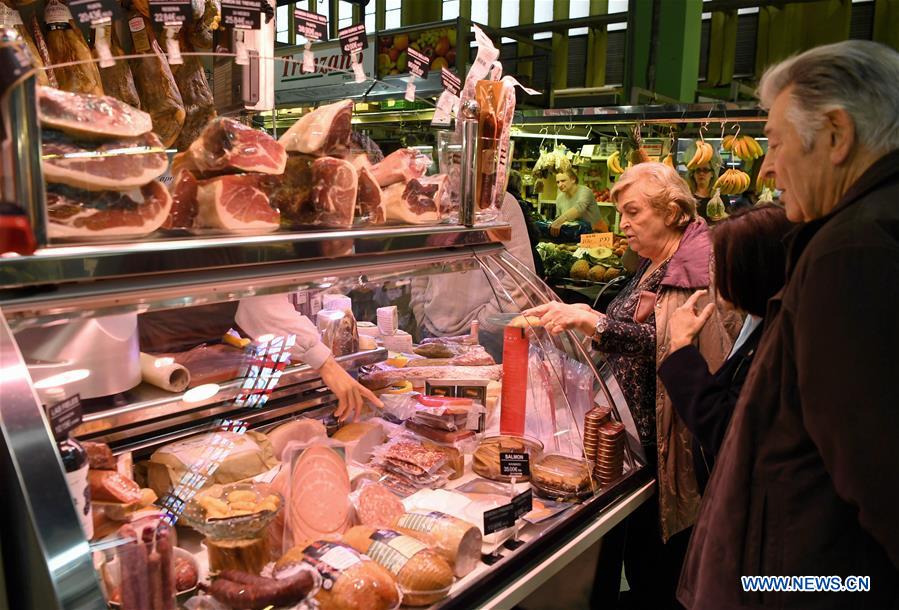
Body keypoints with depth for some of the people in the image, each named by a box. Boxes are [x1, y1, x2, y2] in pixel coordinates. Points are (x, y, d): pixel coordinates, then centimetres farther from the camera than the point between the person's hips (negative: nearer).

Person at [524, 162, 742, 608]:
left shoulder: (697, 267, -14)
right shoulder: (652, 265, 13)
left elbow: (667, 344, -26)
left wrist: (594, 322, -33)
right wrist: (582, 320, 4)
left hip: (662, 442, -8)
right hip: (633, 429, 8)